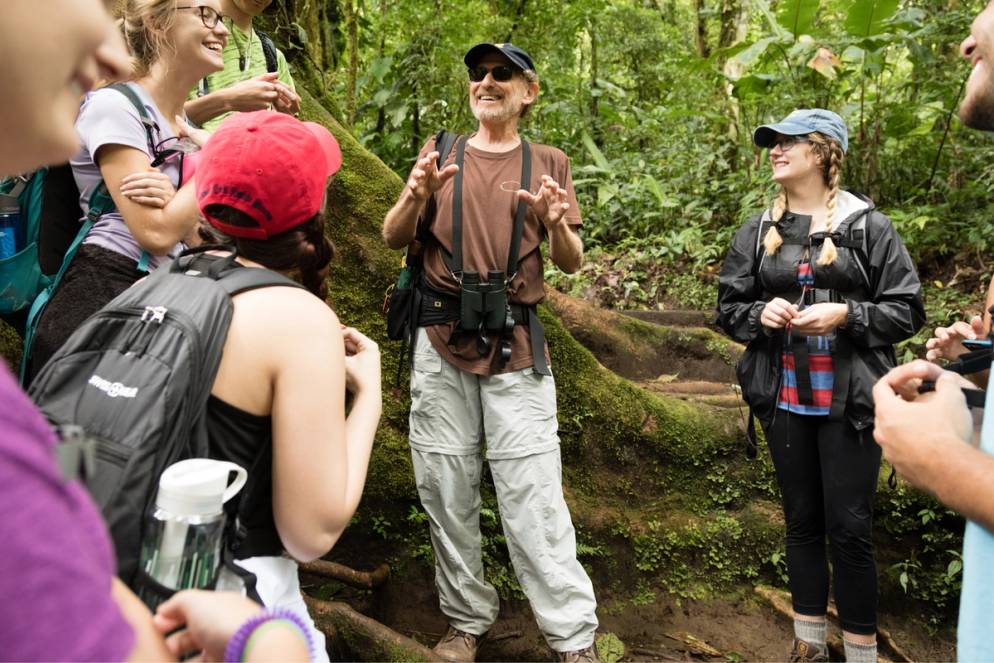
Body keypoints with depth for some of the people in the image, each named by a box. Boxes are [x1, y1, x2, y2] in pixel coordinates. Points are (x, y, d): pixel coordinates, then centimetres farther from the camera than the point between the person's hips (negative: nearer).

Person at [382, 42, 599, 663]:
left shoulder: (548, 163, 10)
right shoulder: (441, 153, 12)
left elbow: (572, 264, 7)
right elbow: (394, 240, 6)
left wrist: (557, 224, -15)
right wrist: (416, 196, -14)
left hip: (516, 346, -1)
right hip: (442, 340, 2)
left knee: (534, 495, -4)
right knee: (447, 491, 5)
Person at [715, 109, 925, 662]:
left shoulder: (868, 226, -4)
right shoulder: (757, 232, 7)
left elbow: (908, 310, -3)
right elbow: (729, 307, 11)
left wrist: (846, 315, -18)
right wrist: (760, 313, -10)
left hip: (849, 403, -3)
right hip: (785, 401, 4)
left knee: (850, 529, 1)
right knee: (802, 522, 14)